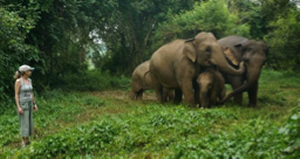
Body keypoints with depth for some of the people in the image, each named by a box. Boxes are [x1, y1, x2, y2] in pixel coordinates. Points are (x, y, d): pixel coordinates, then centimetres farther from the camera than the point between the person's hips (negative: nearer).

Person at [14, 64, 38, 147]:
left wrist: (34, 104, 13)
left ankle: (27, 141, 21)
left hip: (29, 104, 7)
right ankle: (23, 143, 5)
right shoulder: (18, 81, -16)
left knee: (29, 122, 10)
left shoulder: (29, 80, 6)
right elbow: (16, 95, -15)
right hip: (22, 104, -7)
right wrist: (18, 107, -21)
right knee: (24, 124, -5)